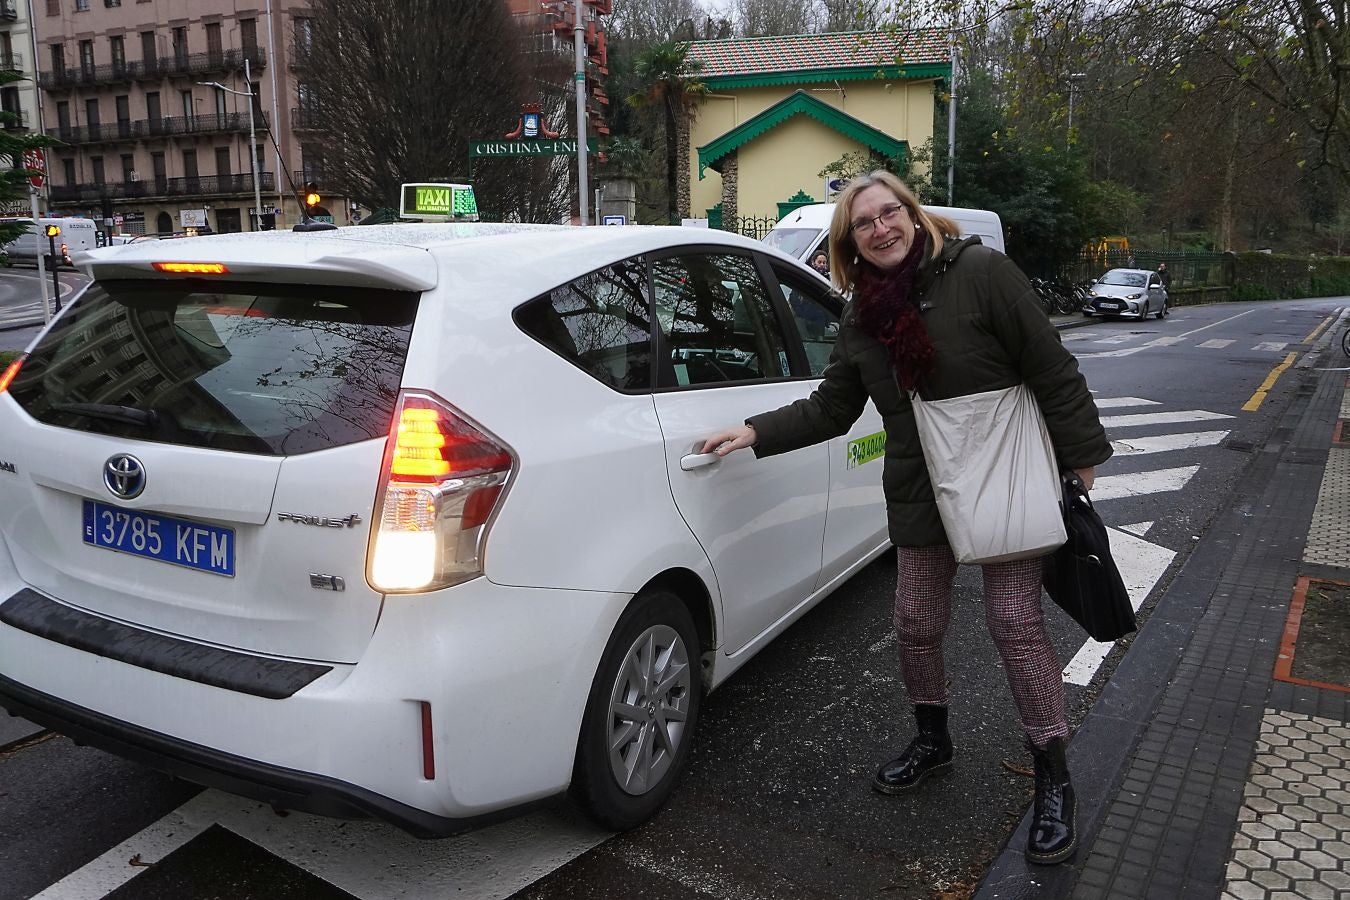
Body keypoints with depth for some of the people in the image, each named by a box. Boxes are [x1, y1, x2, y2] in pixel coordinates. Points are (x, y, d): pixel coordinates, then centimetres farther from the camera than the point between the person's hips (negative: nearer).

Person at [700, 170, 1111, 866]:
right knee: (916, 624, 11)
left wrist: (1080, 458, -9)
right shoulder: (862, 319, 5)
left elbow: (1051, 370, -11)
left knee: (1015, 624, -3)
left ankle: (1053, 781, 15)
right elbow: (830, 409, 10)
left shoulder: (981, 272, -12)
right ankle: (932, 741, 36)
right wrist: (754, 433, 0)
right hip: (921, 494, 5)